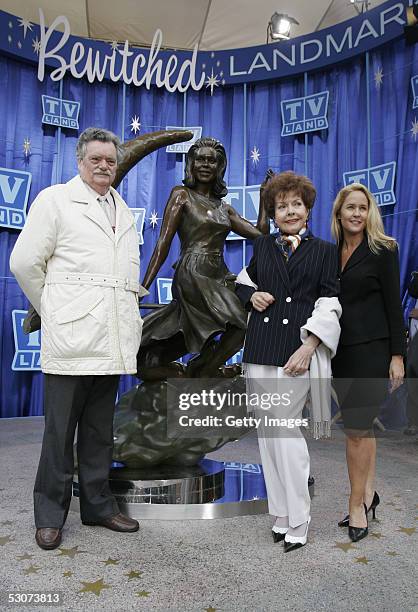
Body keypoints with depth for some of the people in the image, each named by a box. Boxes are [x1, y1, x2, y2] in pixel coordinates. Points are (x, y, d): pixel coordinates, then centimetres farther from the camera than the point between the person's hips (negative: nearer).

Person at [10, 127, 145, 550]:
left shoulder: (124, 210, 17)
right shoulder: (55, 200, 1)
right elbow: (24, 262, -3)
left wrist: (130, 317, 13)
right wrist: (51, 310, 3)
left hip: (112, 340, 5)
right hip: (71, 339, -5)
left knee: (99, 431, 14)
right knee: (60, 431, 4)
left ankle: (98, 506, 27)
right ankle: (50, 515, 19)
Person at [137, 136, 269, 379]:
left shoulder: (223, 206, 19)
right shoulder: (182, 195, 4)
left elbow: (260, 234, 17)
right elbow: (164, 243, -4)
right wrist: (144, 287, -10)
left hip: (219, 276, 6)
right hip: (193, 275, -6)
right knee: (245, 320, -16)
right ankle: (201, 373, 1)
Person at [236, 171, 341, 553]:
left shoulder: (324, 250, 5)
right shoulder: (263, 246, 14)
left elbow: (330, 305, -2)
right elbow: (243, 281, 27)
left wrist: (308, 348, -15)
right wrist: (252, 295, 3)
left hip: (297, 350, -4)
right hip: (260, 349, 4)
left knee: (286, 427, -8)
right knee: (267, 432, 7)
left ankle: (297, 523, 9)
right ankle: (281, 515, 22)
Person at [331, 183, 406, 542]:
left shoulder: (382, 250, -4)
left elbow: (393, 305, -6)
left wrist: (397, 356, -10)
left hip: (371, 350, -5)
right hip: (341, 351, 5)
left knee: (357, 429, -4)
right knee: (363, 425, 15)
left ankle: (357, 505, 11)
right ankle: (369, 492, 29)